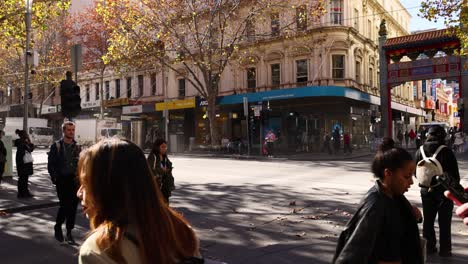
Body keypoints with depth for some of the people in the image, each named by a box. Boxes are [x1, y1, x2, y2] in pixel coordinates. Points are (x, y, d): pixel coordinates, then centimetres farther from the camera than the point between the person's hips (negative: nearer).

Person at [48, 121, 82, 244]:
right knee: (64, 205, -8)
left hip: (74, 180, 3)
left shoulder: (77, 147, 10)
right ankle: (58, 227, 17)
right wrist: (55, 178, -9)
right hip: (62, 180, -3)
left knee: (73, 206, 3)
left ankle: (69, 232, 16)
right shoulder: (56, 146, -1)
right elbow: (50, 164, -2)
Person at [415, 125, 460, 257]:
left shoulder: (420, 151, -5)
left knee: (428, 220, 14)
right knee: (444, 222, 8)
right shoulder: (446, 152, -16)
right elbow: (455, 173, -9)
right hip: (444, 190, -3)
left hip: (426, 190, 3)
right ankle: (445, 250, 16)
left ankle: (429, 247, 22)